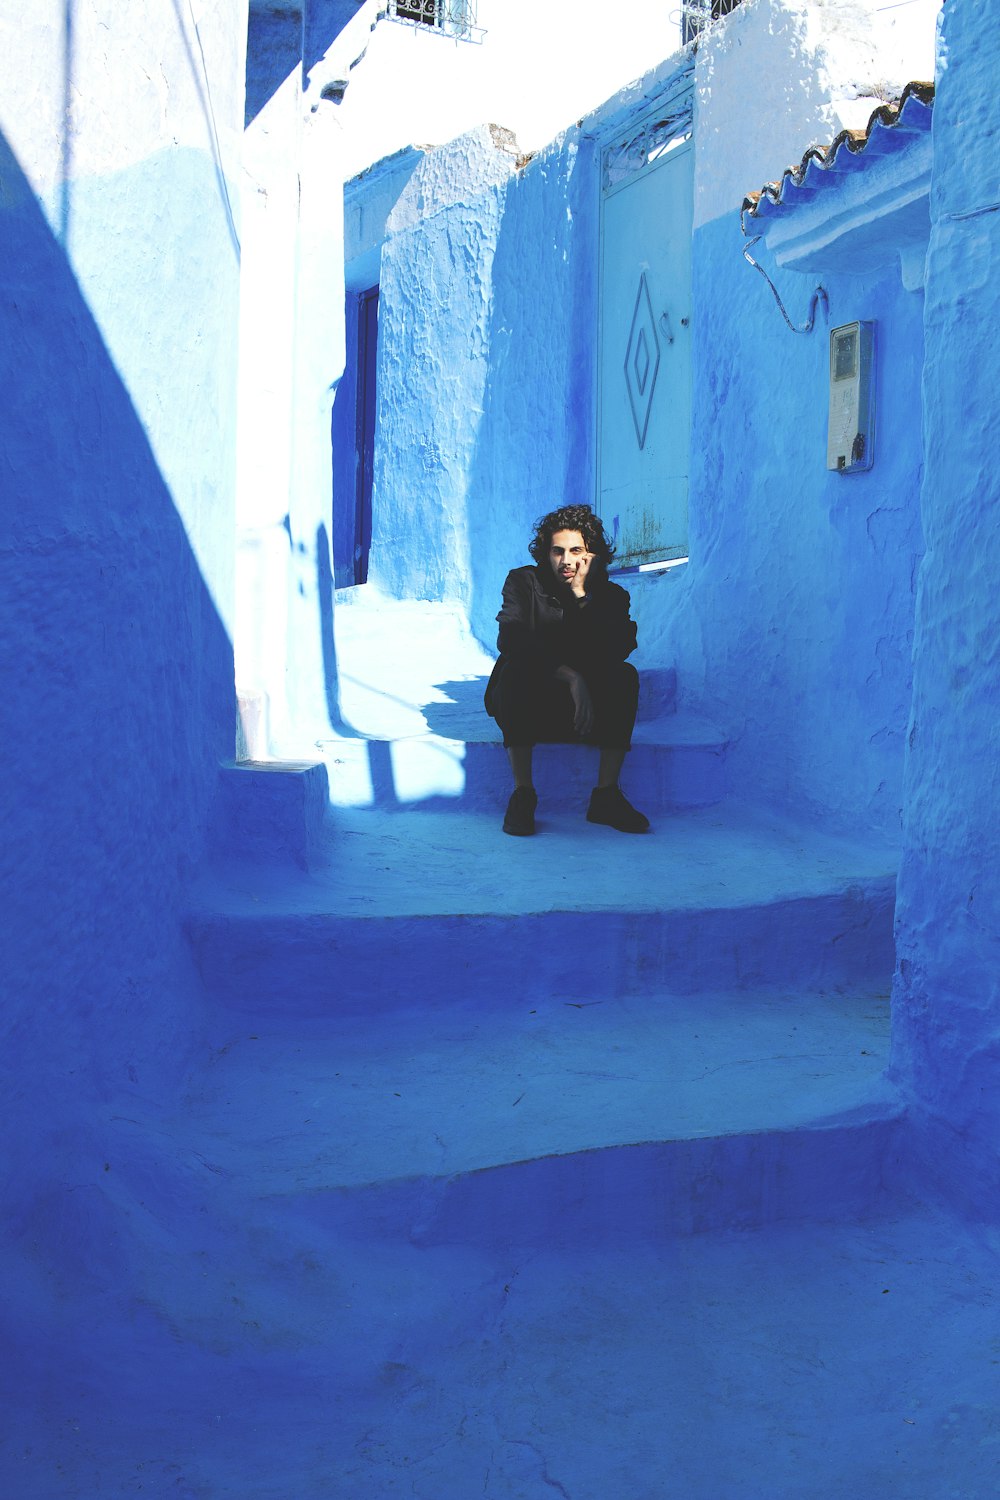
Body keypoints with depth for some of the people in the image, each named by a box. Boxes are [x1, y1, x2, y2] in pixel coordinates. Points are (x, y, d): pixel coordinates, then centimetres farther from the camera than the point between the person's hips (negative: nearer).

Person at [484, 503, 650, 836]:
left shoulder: (611, 596, 2)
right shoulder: (523, 582, -2)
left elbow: (616, 651, -17)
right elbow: (510, 639, -20)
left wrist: (581, 595, -21)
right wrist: (569, 676, -31)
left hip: (587, 707, 2)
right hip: (529, 706, -2)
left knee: (625, 677, -25)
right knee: (517, 668, -33)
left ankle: (606, 795, -23)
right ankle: (522, 794, -31)